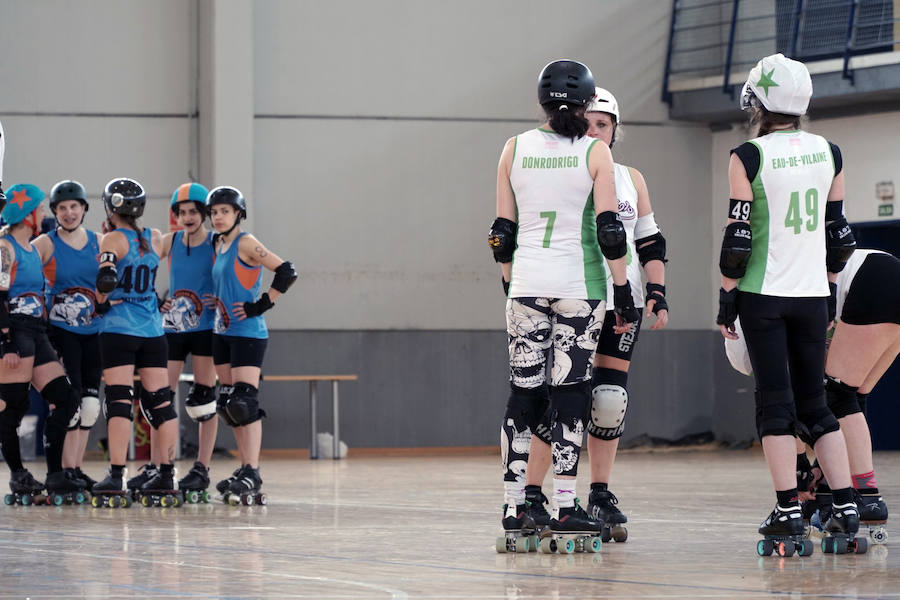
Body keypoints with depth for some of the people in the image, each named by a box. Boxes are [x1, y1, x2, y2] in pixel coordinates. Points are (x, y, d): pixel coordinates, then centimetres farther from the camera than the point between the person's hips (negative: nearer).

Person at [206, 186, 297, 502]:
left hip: (247, 333, -9)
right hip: (222, 332, 9)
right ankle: (245, 470, 16)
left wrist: (261, 306, -17)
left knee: (244, 402, -15)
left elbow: (286, 272, -19)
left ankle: (252, 475, -17)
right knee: (228, 402, 9)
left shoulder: (246, 244, -11)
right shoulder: (218, 245, 12)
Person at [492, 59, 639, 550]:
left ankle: (514, 504, 5)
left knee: (523, 393, 6)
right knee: (570, 391, 0)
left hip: (526, 283, 2)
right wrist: (623, 292, 0)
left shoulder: (515, 149, 5)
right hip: (579, 285, -2)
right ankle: (564, 506, -2)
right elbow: (609, 231, -6)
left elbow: (503, 233, 7)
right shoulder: (594, 153, -2)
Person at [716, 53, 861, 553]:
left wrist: (726, 298, -2)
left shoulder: (749, 157, -9)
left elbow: (738, 237, -10)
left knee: (775, 401, -1)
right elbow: (838, 234, 11)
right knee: (814, 403, 10)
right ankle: (846, 507, 2)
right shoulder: (828, 154, 5)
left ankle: (788, 511, -6)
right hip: (812, 296, 4)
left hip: (763, 295, -4)